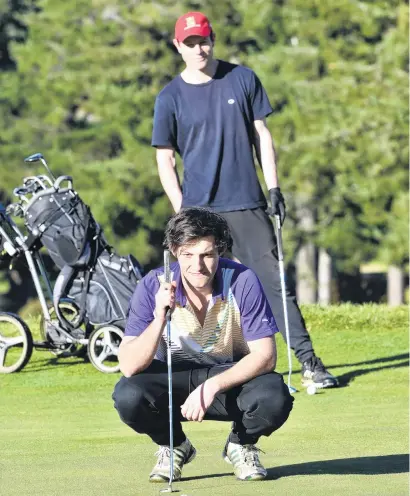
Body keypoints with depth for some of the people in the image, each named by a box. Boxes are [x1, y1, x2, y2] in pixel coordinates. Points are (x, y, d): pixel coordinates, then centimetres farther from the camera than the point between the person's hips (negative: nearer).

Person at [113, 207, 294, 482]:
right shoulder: (152, 286, -18)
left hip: (232, 376, -1)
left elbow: (265, 355, -20)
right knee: (128, 395, -31)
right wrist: (159, 319, -40)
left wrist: (212, 386, -33)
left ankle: (241, 445, 4)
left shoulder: (243, 282, -20)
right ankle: (173, 447, 4)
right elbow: (129, 366, -23)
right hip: (174, 376, 1)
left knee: (274, 397, -33)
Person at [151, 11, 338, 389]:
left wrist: (274, 188, 1)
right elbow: (165, 160, 4)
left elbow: (261, 134, 9)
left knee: (274, 280, -4)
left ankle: (309, 362, -7)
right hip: (199, 209, 0)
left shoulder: (243, 80, 5)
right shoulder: (170, 98, 1)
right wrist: (182, 212, -4)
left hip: (247, 203, 0)